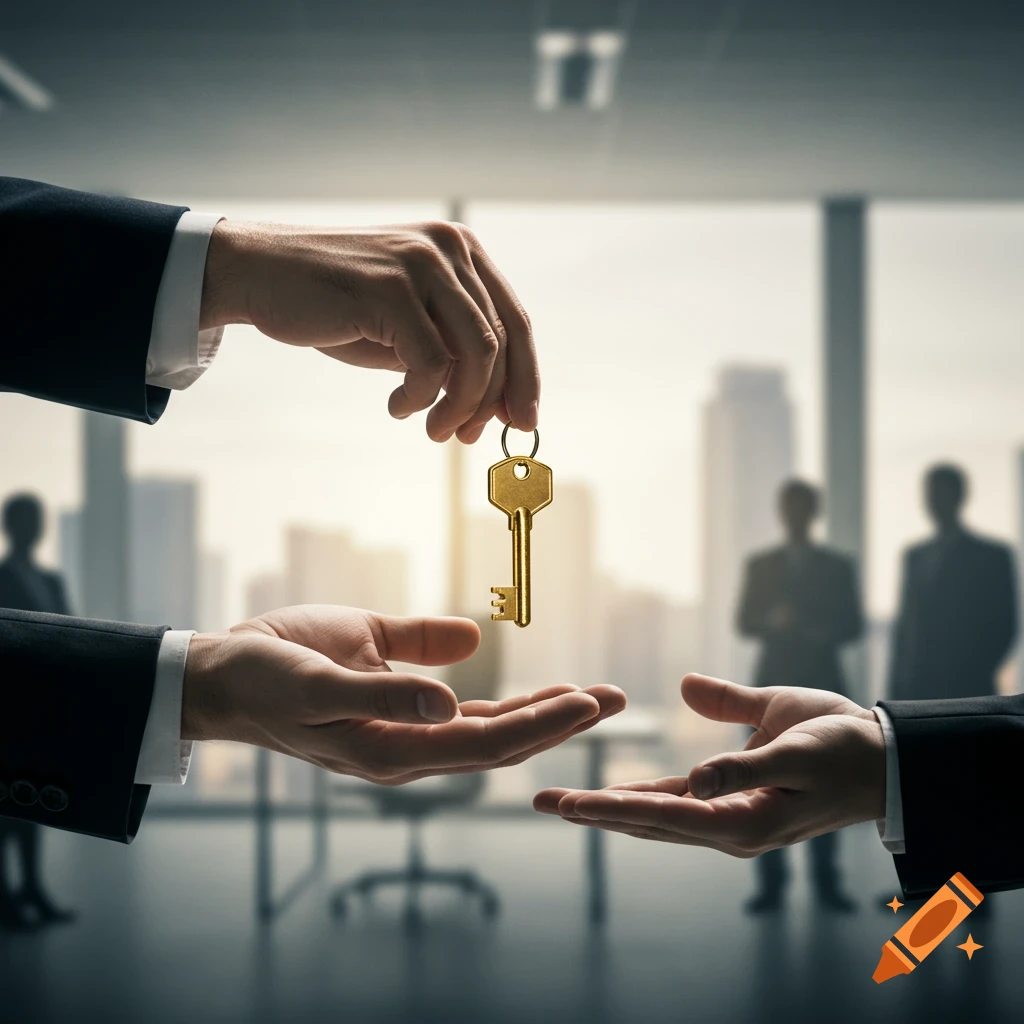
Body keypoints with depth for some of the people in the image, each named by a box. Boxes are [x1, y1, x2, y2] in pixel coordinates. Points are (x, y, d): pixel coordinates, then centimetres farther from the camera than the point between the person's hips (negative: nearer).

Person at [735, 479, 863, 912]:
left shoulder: (837, 566, 9)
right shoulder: (760, 565, 9)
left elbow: (853, 625, 7)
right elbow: (744, 623, 4)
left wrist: (825, 633, -14)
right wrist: (770, 620, -16)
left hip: (822, 682, 0)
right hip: (774, 682, 0)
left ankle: (826, 881, 5)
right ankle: (771, 882, 0)